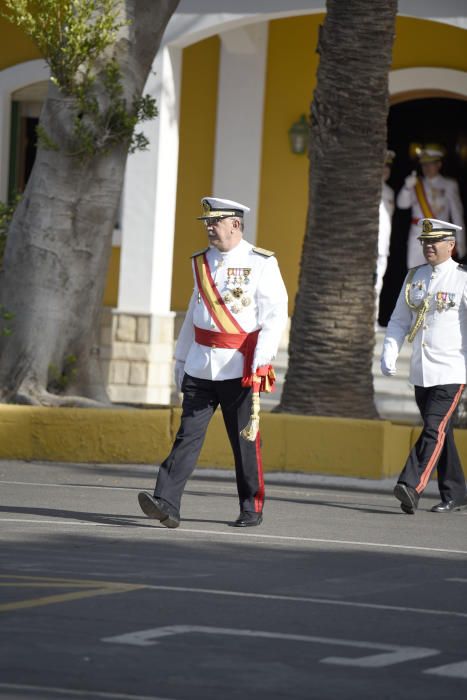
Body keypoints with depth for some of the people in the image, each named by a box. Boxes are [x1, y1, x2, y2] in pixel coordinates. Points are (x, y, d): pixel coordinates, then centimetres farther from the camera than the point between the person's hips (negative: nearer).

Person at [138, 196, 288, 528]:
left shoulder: (261, 264, -5)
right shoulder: (202, 262, 13)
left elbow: (275, 315, -10)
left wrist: (261, 361, -19)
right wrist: (181, 358, 22)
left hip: (239, 368, -4)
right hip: (200, 366, 4)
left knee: (245, 440, 5)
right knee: (188, 434, -6)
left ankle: (252, 508, 19)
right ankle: (167, 504, -15)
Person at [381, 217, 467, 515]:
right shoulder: (414, 277, 11)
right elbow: (399, 320, 14)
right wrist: (389, 353, -2)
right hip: (421, 372, 6)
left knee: (435, 429, -16)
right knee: (439, 433, 13)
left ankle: (411, 488, -26)